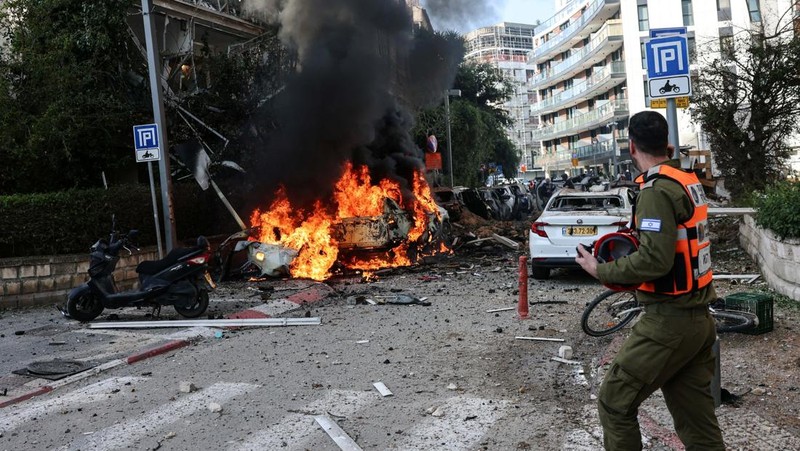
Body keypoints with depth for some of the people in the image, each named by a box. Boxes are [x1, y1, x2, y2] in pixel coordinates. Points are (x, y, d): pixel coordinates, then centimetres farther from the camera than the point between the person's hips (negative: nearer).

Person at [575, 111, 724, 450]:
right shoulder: (688, 181, 10)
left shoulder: (657, 188, -17)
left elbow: (655, 260, -26)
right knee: (697, 420, 14)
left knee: (614, 404, 3)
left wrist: (600, 270, -13)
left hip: (669, 322, -9)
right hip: (699, 319, 9)